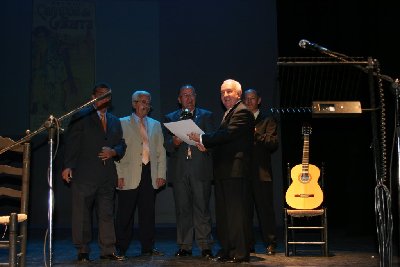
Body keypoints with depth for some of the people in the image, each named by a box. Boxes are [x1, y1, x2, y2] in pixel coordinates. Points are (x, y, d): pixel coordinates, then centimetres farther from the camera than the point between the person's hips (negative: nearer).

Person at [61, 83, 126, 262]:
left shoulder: (115, 121, 21)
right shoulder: (81, 117, 4)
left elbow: (121, 145, 20)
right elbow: (71, 143, -3)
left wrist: (114, 152, -3)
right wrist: (68, 166, -13)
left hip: (107, 176, 5)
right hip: (84, 175, -4)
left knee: (107, 214, 4)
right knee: (82, 214, 0)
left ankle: (108, 251, 9)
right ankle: (82, 251, 9)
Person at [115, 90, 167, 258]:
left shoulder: (155, 125, 18)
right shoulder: (122, 123, 6)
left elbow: (161, 151, 15)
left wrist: (161, 174, 6)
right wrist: (119, 175, -8)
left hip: (150, 174, 4)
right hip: (129, 175, -3)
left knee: (148, 212, 6)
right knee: (125, 214, -1)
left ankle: (147, 247, 14)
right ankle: (121, 249, 9)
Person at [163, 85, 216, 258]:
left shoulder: (206, 116, 13)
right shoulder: (170, 118, 16)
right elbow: (166, 144, 7)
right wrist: (174, 142, -15)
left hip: (200, 169, -1)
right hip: (179, 170, 2)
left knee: (202, 208, -3)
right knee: (182, 209, 4)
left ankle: (205, 246, 3)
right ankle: (184, 246, 12)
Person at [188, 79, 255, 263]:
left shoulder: (242, 112, -10)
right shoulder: (228, 113, 22)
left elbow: (227, 134, -22)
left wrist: (202, 139, -16)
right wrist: (206, 144, 4)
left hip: (235, 170, -10)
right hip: (223, 171, 10)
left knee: (237, 212, -5)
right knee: (223, 212, 14)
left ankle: (240, 253, 2)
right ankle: (226, 250, 22)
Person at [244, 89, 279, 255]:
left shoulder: (267, 121, 7)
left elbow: (273, 143, -5)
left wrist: (257, 134, -16)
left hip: (261, 172, -3)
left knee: (265, 209, -3)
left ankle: (270, 244, 5)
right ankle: (248, 244, 14)